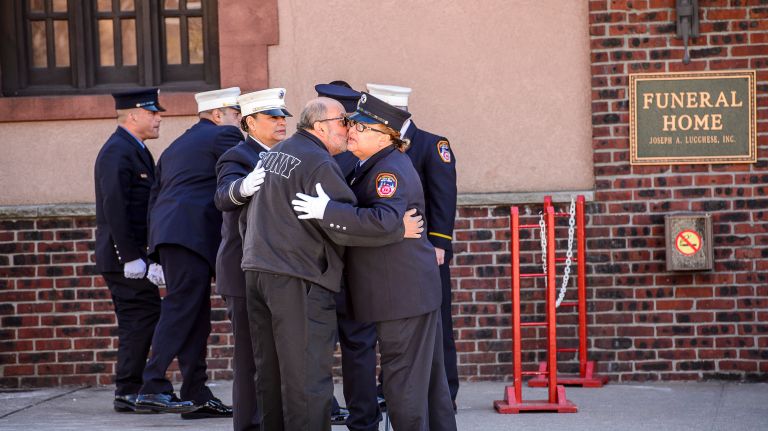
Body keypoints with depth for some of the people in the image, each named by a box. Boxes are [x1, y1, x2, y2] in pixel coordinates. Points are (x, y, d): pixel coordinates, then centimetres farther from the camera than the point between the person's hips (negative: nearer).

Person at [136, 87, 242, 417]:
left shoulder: (176, 146, 28)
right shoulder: (223, 136, 3)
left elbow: (155, 197, 25)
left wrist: (157, 254, 23)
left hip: (167, 232, 9)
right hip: (193, 232, -9)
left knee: (196, 316, 9)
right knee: (181, 309, -12)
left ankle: (197, 396, 8)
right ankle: (153, 388, -17)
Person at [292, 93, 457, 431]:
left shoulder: (391, 169, -18)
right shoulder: (369, 166, 13)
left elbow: (383, 219, -35)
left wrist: (327, 210, -32)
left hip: (404, 292, -10)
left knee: (404, 380, -3)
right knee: (429, 377, 16)